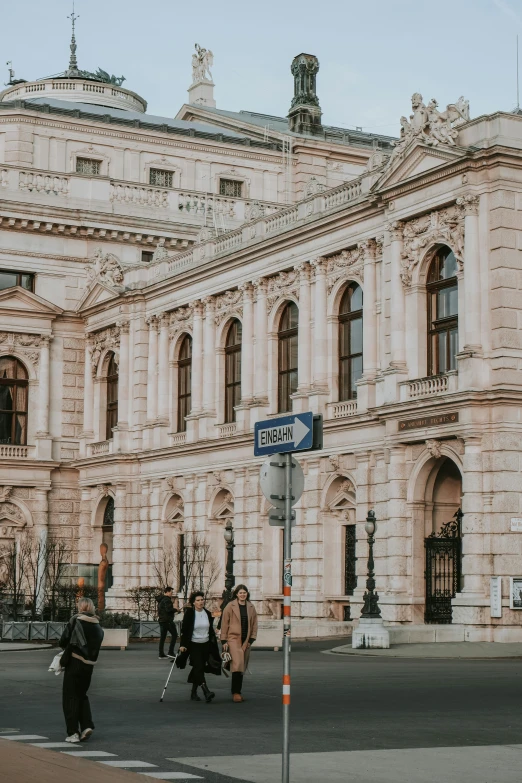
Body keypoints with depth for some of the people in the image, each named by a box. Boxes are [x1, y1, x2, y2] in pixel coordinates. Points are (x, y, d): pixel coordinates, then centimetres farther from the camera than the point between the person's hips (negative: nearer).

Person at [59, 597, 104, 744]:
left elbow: (63, 641, -9)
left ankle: (73, 732, 1)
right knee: (82, 695, 20)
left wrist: (67, 648, 12)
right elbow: (96, 647, 11)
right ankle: (87, 725, 5)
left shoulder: (75, 620, -8)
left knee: (70, 697, 4)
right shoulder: (97, 626, 7)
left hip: (74, 662, -5)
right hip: (89, 665, 5)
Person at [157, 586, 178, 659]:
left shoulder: (161, 600, 17)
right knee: (174, 635, -3)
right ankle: (170, 652, -9)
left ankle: (161, 654, 9)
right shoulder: (167, 599, -14)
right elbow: (168, 609, -24)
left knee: (162, 637, 9)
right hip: (167, 620, -9)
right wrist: (176, 609, -10)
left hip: (161, 620, 9)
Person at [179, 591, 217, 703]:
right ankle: (206, 691, -26)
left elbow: (211, 630, 16)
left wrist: (213, 645, 15)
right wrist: (182, 645, -13)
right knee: (198, 667, -15)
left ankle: (193, 692, 17)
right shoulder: (189, 613, -6)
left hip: (205, 645, 5)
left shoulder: (207, 613, 7)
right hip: (194, 645, -5)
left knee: (199, 668, 8)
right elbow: (184, 630, -8)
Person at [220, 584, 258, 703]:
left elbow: (254, 624, 14)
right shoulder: (230, 606, -2)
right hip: (233, 639, -5)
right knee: (237, 664, -18)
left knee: (242, 667, 8)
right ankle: (235, 692, -15)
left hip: (246, 641, 5)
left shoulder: (251, 608, 10)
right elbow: (224, 624, 0)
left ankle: (237, 692, 16)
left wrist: (251, 639, 5)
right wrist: (224, 641, -3)